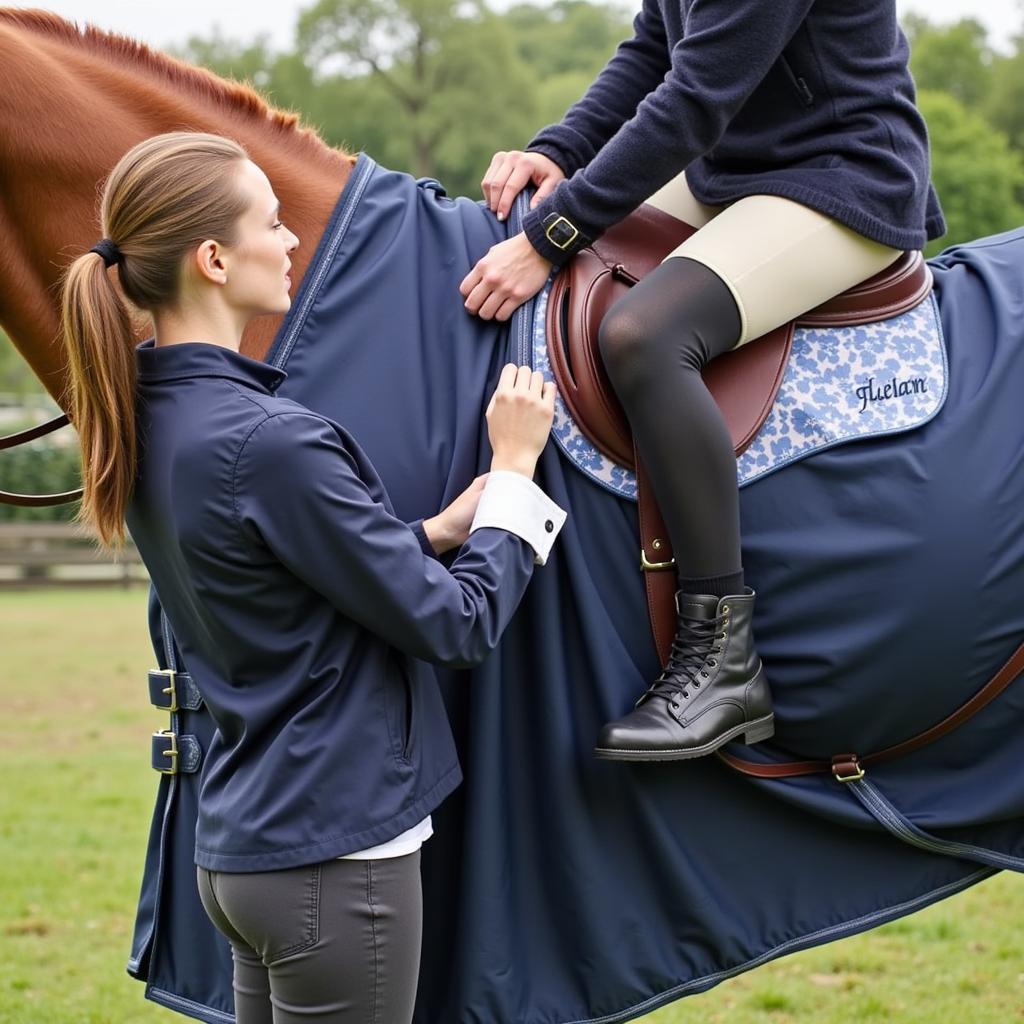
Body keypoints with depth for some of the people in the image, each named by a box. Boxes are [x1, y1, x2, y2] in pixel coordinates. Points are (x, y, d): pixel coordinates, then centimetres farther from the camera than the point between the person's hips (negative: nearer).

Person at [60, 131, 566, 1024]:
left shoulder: (151, 419, 5)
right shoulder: (269, 443, -22)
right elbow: (458, 625, -15)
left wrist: (436, 533, 4)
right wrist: (515, 470, -2)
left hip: (238, 843, 9)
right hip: (333, 850, -9)